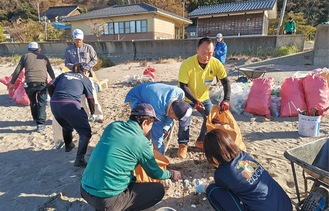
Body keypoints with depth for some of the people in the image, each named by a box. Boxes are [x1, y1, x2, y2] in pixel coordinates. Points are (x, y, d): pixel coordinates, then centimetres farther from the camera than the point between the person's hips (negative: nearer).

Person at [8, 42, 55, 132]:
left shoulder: (25, 56, 18)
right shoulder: (44, 57, 20)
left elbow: (17, 70, 13)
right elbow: (50, 71, 23)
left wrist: (12, 83, 19)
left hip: (30, 83, 1)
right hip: (42, 82, -1)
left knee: (33, 102, 20)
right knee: (41, 103, 3)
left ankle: (36, 119, 35)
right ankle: (40, 123, -8)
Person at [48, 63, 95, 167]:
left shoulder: (64, 74, 26)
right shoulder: (85, 79, 16)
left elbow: (50, 87, 17)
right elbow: (90, 99, 17)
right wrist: (92, 113, 31)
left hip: (54, 104, 6)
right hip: (70, 105, -6)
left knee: (66, 126, 33)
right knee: (85, 132, 3)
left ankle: (68, 146, 56)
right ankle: (79, 159, -11)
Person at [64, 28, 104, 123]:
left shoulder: (88, 47, 1)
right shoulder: (69, 49, 7)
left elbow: (95, 60, 3)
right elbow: (66, 63, 8)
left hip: (87, 74, -3)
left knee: (92, 95, -7)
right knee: (80, 96, 8)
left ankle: (99, 115, 1)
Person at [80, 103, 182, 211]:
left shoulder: (113, 126, 4)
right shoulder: (142, 143, -11)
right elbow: (155, 173, 5)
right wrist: (171, 174, 25)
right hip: (107, 200, -7)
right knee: (159, 190, 5)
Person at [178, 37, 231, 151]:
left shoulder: (216, 63, -19)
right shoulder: (187, 64, -30)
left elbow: (226, 82, -13)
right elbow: (183, 86, -25)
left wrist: (226, 100, -28)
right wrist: (195, 101, -36)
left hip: (204, 97, 4)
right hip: (186, 98, -4)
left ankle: (201, 141, 23)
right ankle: (183, 144, 6)